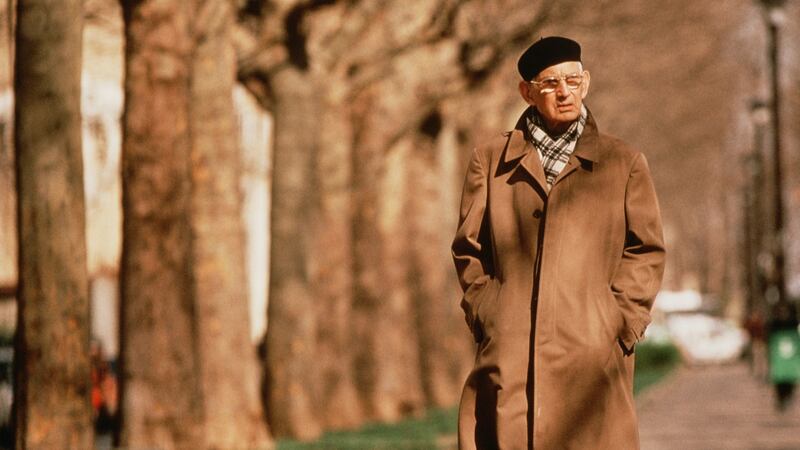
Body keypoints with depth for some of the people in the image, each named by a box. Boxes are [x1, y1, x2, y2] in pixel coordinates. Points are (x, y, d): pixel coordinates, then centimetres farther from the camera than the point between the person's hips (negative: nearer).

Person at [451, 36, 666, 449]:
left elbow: (646, 252, 11)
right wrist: (485, 318, 4)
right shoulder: (491, 161, 12)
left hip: (592, 354, 0)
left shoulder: (624, 164, 11)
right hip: (508, 357, 1)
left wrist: (620, 323, 0)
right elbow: (468, 248, 15)